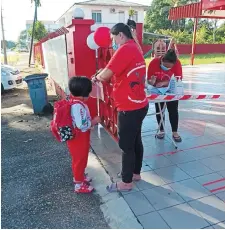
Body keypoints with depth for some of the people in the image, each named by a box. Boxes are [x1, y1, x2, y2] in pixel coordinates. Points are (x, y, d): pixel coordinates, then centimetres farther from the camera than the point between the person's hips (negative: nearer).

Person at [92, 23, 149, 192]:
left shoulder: (125, 49, -17)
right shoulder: (135, 49, 14)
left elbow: (106, 75, -22)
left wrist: (97, 77, 0)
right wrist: (104, 76, 9)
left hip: (129, 108, -10)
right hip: (139, 104, 10)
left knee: (126, 146, 3)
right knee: (136, 141, 19)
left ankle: (126, 182, 19)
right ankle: (136, 173, 36)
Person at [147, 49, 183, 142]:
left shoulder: (177, 63, -26)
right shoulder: (154, 62, -27)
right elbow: (148, 80, -19)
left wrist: (164, 83, -37)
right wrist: (152, 82, -44)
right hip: (158, 90, 1)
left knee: (173, 110, 0)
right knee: (159, 110, 8)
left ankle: (175, 132, 11)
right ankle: (161, 130, 23)